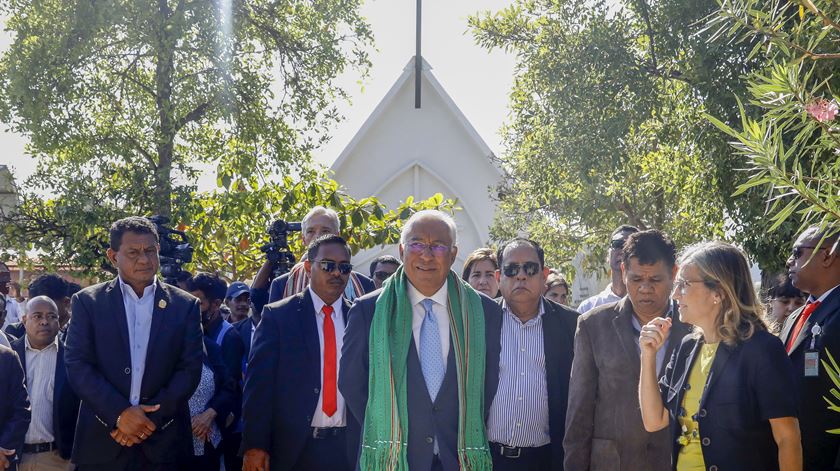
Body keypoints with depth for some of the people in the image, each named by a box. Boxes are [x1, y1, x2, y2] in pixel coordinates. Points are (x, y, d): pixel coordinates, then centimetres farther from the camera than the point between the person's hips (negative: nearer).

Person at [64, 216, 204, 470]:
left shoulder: (185, 305, 4)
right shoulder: (88, 301, 3)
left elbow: (190, 369, -1)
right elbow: (77, 365, -5)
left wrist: (151, 417, -11)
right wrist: (120, 413, -15)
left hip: (163, 441, 1)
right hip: (102, 440, 0)